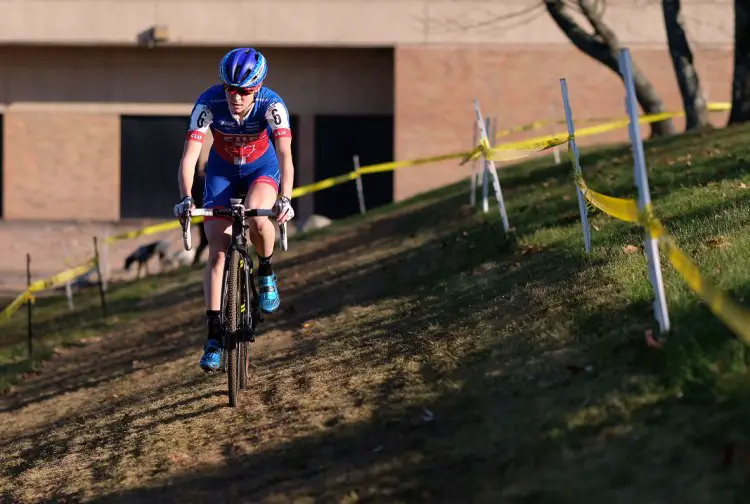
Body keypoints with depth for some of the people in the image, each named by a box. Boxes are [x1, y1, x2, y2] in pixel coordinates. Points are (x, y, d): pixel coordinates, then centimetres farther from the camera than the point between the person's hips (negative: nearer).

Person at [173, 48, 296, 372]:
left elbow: (285, 156, -41)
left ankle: (266, 271, -2)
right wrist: (185, 199, -50)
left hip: (262, 168, -1)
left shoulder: (271, 105, -31)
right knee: (218, 251, -11)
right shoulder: (208, 103, -30)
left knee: (256, 219, -33)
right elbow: (189, 156, -35)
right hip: (222, 171, 1)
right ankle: (214, 336, -7)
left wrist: (285, 198, -57)